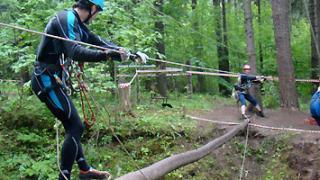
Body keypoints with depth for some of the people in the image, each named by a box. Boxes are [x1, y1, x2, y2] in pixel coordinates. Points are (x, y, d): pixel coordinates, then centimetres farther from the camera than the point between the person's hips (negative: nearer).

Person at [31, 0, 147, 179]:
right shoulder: (67, 18, -16)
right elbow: (75, 52, -31)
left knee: (72, 125, 15)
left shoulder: (77, 23, 14)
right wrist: (106, 55, -42)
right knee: (76, 126, -9)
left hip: (49, 80, 10)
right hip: (46, 80, -10)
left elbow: (98, 41, 13)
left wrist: (131, 53, 9)